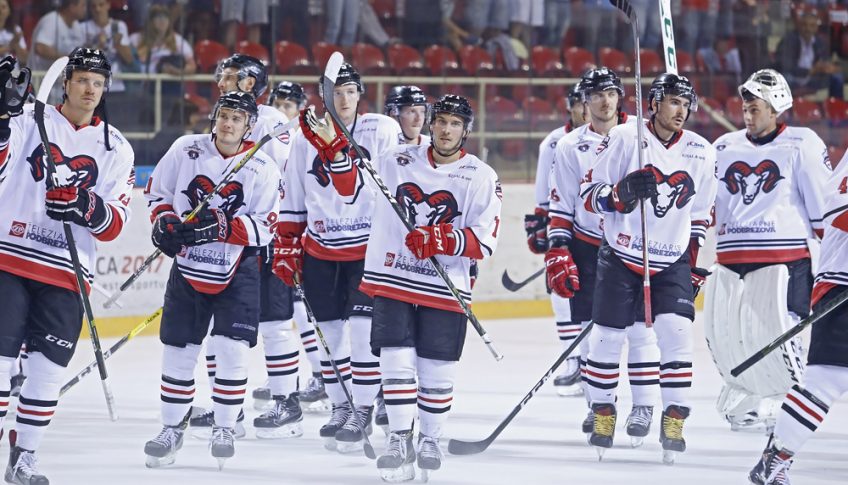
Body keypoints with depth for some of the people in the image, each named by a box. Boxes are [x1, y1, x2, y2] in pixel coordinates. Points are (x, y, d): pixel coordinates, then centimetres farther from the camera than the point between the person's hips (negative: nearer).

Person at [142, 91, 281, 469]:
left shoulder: (262, 168, -8)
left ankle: (225, 428, 5)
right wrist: (164, 221, -10)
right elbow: (157, 192, 9)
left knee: (231, 348, -10)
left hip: (237, 271, -2)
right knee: (179, 348, 4)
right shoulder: (186, 150, -2)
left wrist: (221, 226, -25)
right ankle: (173, 427, 18)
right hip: (188, 265, 2)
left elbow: (263, 227, -11)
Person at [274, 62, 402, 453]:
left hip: (370, 246, -3)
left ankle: (362, 412, -1)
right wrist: (286, 246, 8)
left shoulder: (383, 131, -5)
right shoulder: (306, 138, 5)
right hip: (320, 249, 3)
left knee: (363, 329, -9)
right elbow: (293, 201, 10)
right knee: (329, 331, 6)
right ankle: (340, 407, 19)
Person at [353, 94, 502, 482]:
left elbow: (484, 242, -7)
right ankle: (399, 438, -2)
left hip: (446, 288, -1)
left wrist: (443, 241, -22)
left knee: (437, 371, 3)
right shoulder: (396, 162, 6)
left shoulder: (481, 177, -1)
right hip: (392, 279, 1)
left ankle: (431, 438, 20)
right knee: (397, 360, -8)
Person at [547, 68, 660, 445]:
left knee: (640, 326, -4)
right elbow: (560, 208, 4)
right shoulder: (570, 147, 4)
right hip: (588, 247, 1)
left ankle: (643, 407, 2)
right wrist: (557, 254, -3)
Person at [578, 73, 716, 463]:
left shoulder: (701, 153, 2)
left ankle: (674, 422, -6)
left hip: (672, 262, 2)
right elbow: (590, 192, -7)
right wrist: (621, 193, -28)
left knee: (676, 332, -13)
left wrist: (695, 264, 13)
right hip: (621, 255, -2)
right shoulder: (624, 138, -9)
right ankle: (602, 413, 19)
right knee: (607, 336, 0)